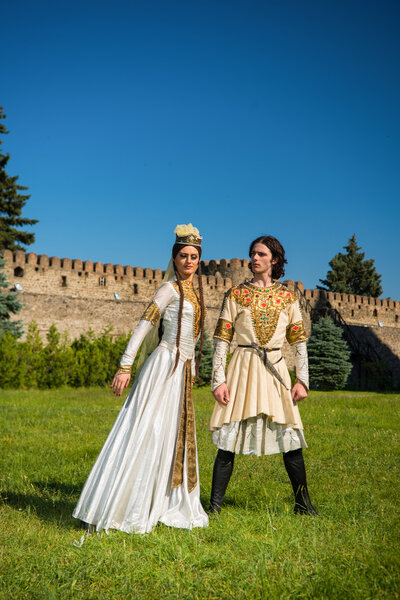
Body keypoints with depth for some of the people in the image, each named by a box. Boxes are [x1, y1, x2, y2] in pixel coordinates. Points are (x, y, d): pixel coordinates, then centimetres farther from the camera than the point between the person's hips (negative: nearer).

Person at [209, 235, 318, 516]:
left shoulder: (287, 297, 9)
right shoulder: (236, 294, 4)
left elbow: (299, 340, 10)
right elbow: (221, 339, 2)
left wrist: (302, 379, 3)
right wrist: (218, 379, -6)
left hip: (276, 369, 2)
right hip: (244, 368, -1)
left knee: (291, 437, 1)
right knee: (229, 439, -3)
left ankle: (303, 503, 18)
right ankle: (214, 505, 7)